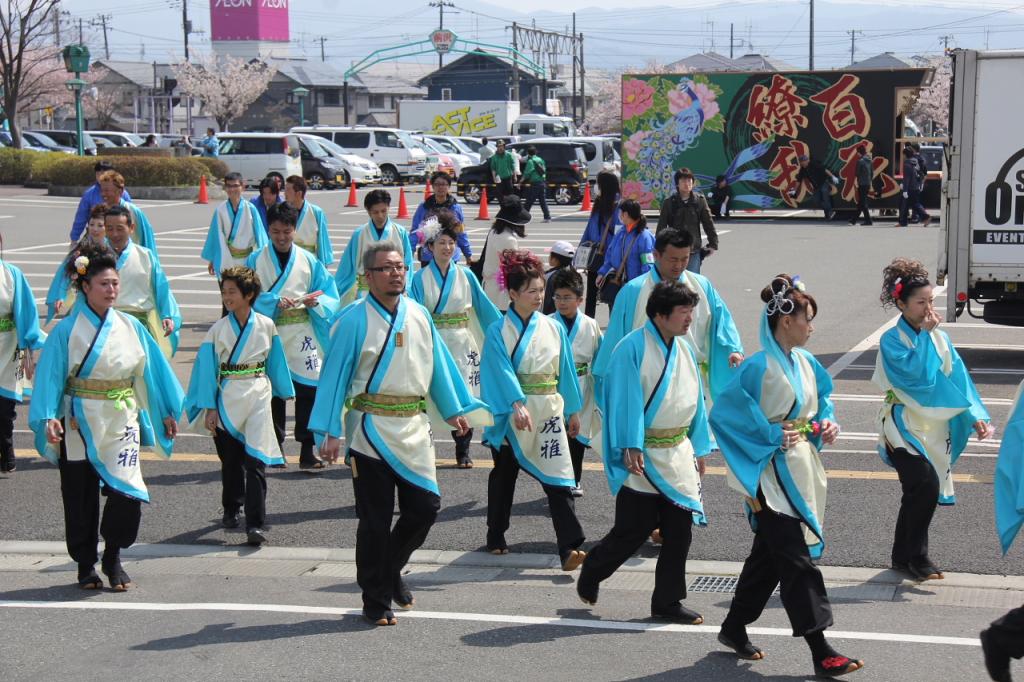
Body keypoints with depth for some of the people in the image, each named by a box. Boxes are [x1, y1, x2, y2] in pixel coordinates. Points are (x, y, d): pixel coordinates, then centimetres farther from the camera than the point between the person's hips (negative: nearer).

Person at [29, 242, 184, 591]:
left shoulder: (130, 327, 4)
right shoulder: (67, 331, -5)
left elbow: (151, 370, 11)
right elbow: (50, 376, -9)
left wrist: (167, 412, 12)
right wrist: (49, 417, -21)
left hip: (121, 422, 2)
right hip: (80, 423, -2)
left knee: (127, 492, -10)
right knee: (81, 498, 7)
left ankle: (113, 558, 10)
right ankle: (86, 565, 22)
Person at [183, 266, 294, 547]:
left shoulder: (266, 326, 0)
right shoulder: (218, 329, -1)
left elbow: (275, 363, 11)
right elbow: (207, 369, 0)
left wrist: (285, 393, 16)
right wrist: (209, 408, -4)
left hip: (258, 397, -1)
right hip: (227, 398, 1)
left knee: (256, 459, -12)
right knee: (231, 460, 13)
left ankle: (255, 525, -15)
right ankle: (231, 510, 35)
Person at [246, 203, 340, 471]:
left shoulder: (309, 261, 7)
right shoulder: (256, 261, 3)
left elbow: (330, 299, 7)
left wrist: (315, 300, -15)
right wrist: (274, 302, -19)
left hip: (302, 333, 0)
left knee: (308, 389, -7)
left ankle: (307, 450, -3)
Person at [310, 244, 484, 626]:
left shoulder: (418, 315, 8)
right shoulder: (355, 320, -7)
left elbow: (439, 363, 17)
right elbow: (336, 375, -7)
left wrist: (454, 410, 18)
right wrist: (330, 432, -12)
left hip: (414, 430, 5)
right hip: (371, 432, -5)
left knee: (425, 507, 5)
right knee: (375, 521, 1)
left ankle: (391, 571, 30)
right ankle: (376, 601, 14)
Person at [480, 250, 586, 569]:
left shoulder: (553, 328, 6)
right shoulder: (498, 331, -4)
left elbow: (566, 371, 12)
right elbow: (502, 372, -16)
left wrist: (574, 410, 12)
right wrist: (517, 405, -30)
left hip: (549, 412, 2)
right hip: (510, 414, -2)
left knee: (559, 479, -10)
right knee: (504, 476, 14)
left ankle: (570, 548, -17)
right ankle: (496, 537, 32)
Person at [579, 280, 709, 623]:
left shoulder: (684, 350, 9)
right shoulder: (632, 348, -13)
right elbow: (627, 399, -17)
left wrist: (699, 448, 17)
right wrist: (631, 447, -23)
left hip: (678, 456, 7)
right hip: (642, 459, -7)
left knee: (680, 530, 6)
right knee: (632, 531, -1)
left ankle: (668, 602, 17)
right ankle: (590, 573, 25)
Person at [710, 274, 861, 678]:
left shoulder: (805, 362, 6)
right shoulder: (760, 367, -18)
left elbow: (823, 398, 24)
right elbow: (723, 412, -20)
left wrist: (826, 424, 3)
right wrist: (772, 437, -19)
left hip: (800, 472, 9)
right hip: (773, 476, -9)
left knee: (769, 555, 16)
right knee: (797, 561, -6)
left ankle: (734, 629, 30)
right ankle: (820, 652, -3)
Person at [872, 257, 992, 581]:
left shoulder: (939, 338, 7)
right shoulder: (892, 340, -10)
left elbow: (958, 378, 6)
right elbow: (917, 373, -24)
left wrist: (975, 415, -5)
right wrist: (925, 334, -16)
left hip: (935, 428, 6)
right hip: (906, 427, -6)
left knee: (918, 493, 9)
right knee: (926, 485, -19)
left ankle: (904, 558, 22)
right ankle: (916, 557, -6)